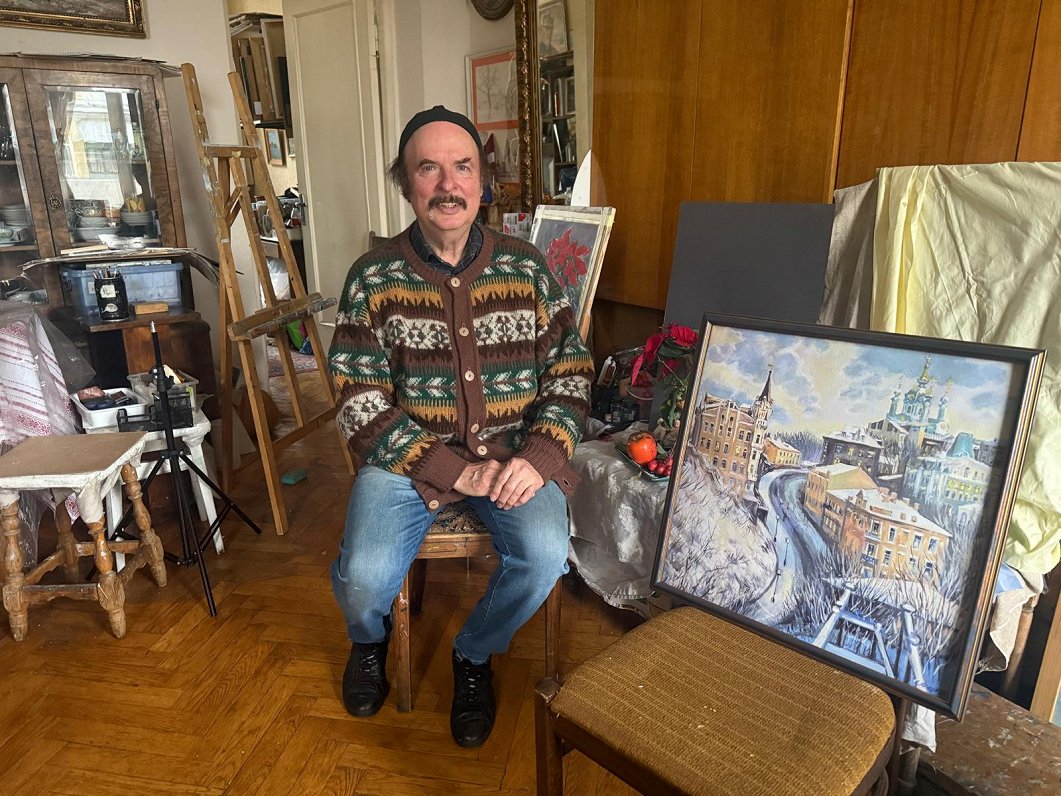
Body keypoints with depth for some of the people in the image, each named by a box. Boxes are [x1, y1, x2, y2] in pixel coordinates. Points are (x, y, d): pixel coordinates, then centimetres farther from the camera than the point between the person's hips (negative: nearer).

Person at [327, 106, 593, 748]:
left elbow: (571, 370, 3)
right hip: (410, 454, -1)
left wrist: (539, 456, -14)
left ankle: (474, 655, 12)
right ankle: (370, 641, 22)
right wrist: (454, 471, -16)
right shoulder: (373, 279, -3)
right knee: (363, 579, -21)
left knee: (545, 557, -24)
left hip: (514, 451, 1)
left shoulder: (527, 267, 2)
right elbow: (362, 404, -7)